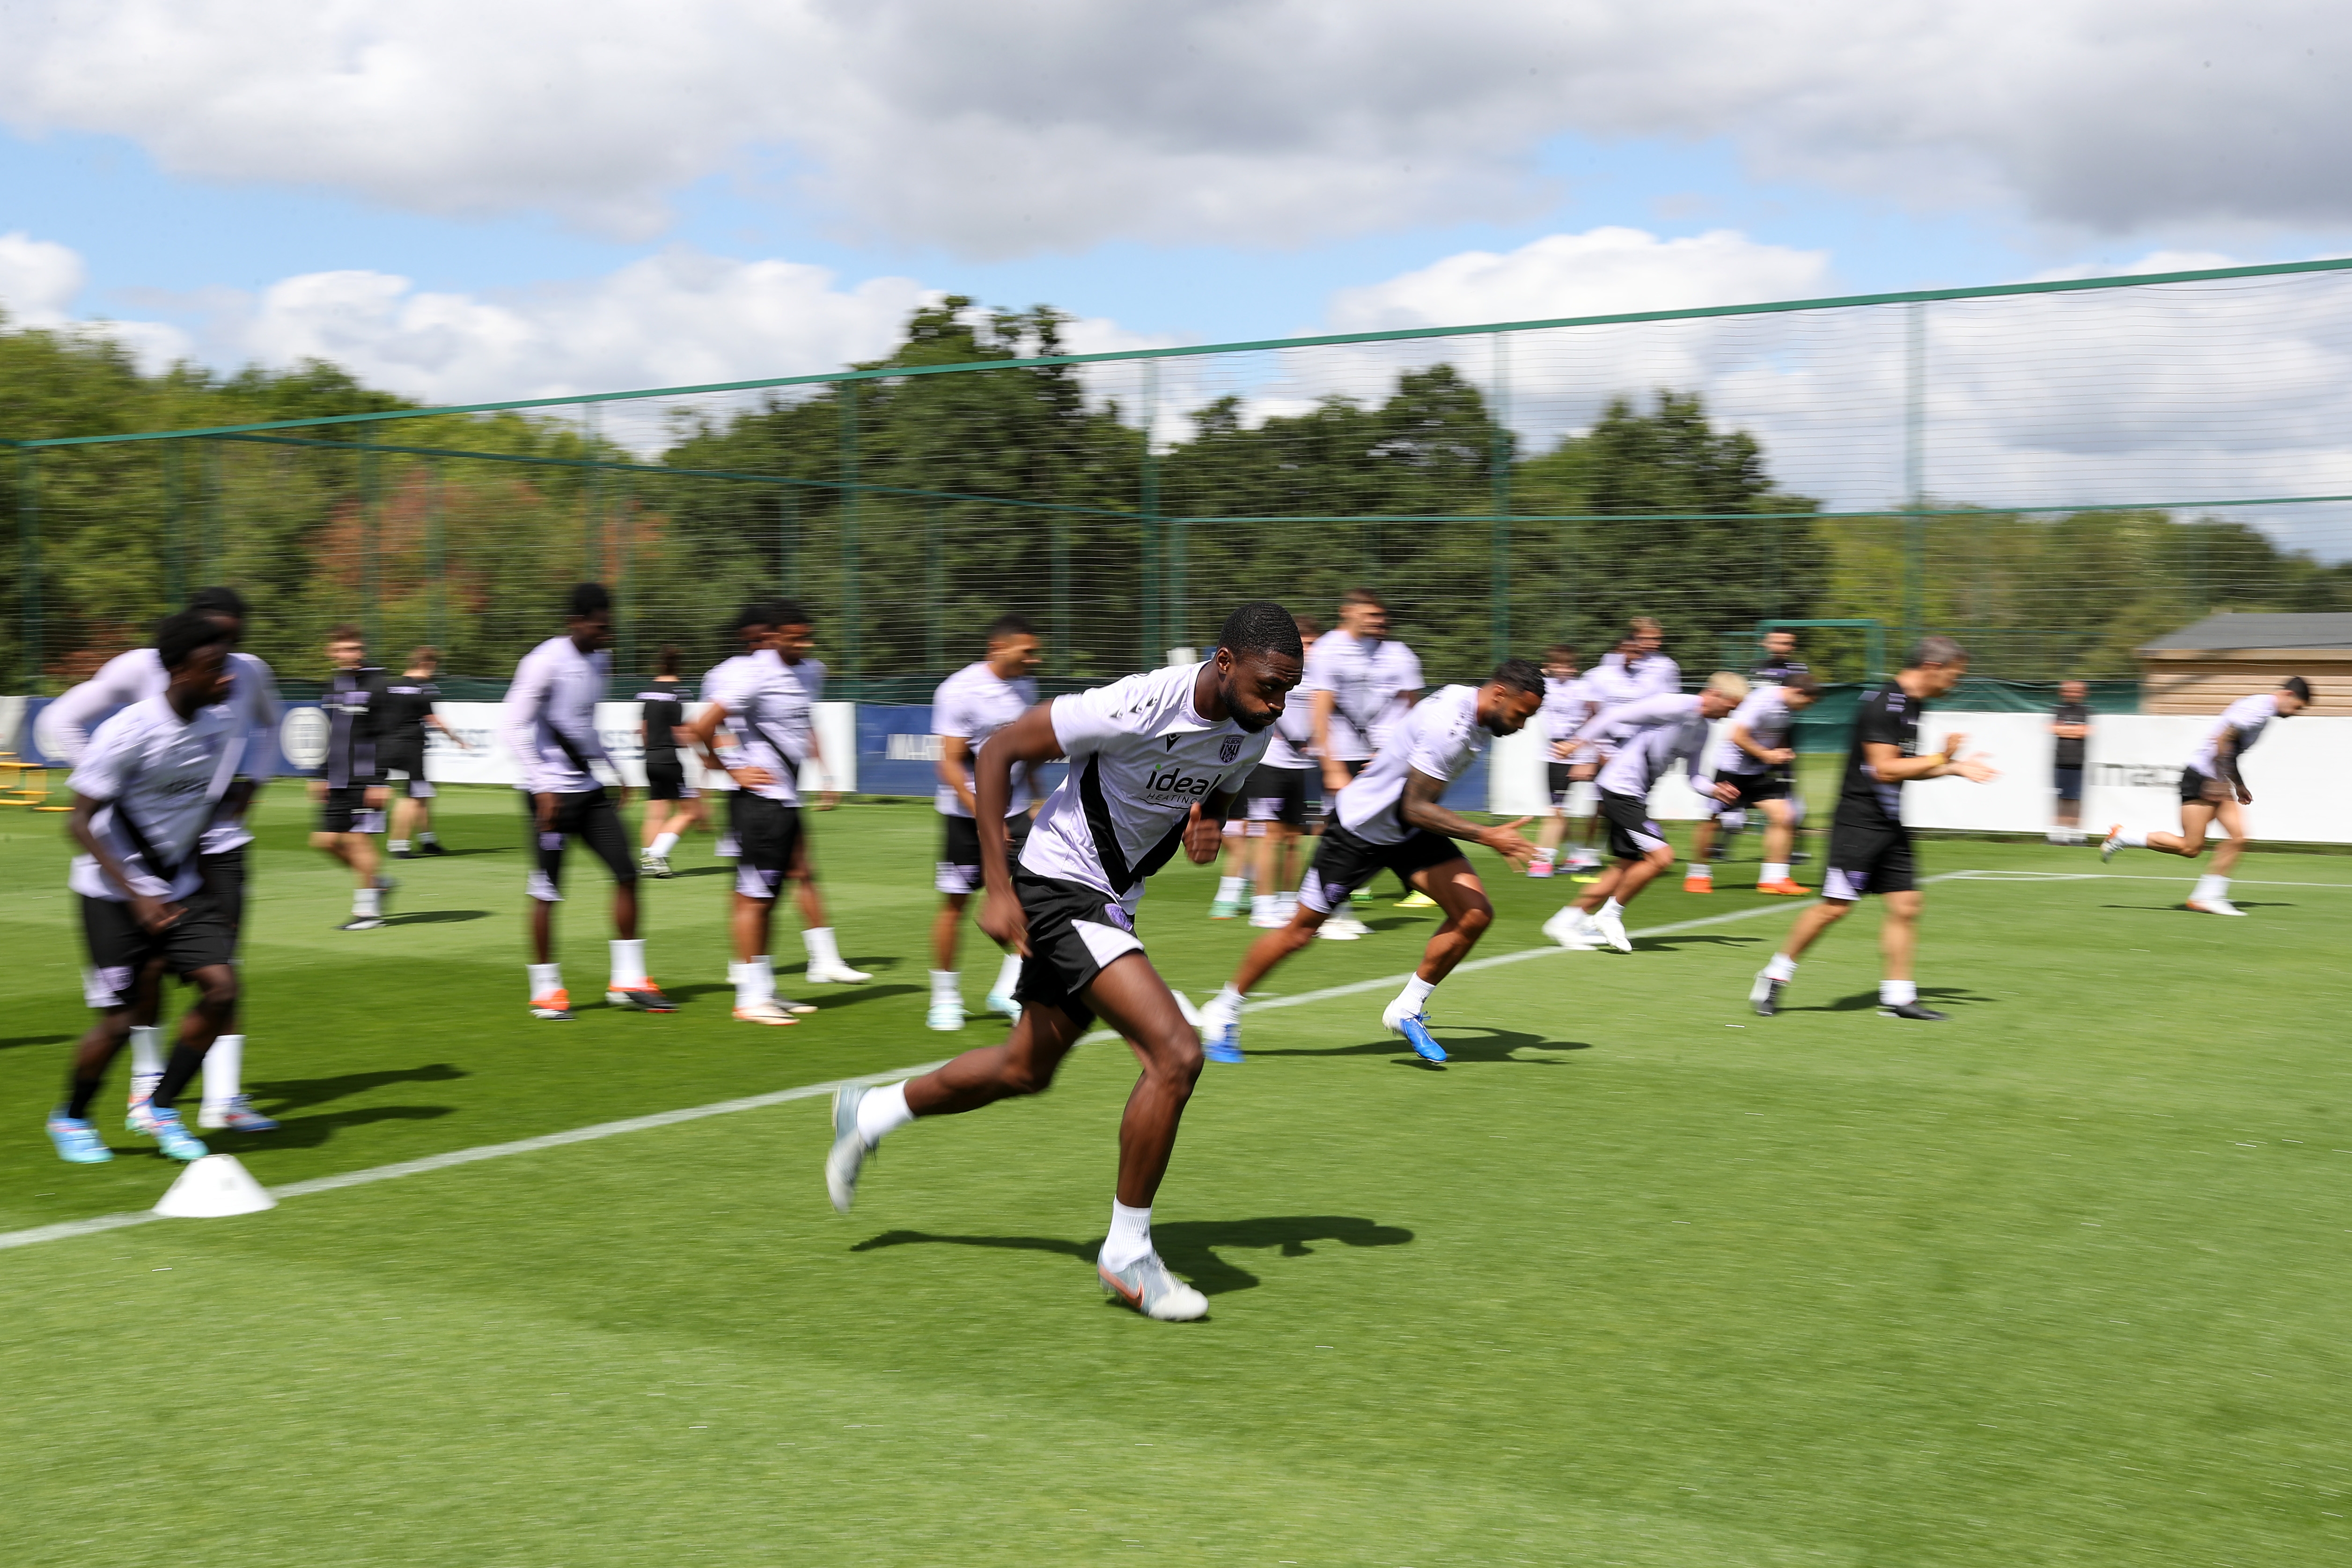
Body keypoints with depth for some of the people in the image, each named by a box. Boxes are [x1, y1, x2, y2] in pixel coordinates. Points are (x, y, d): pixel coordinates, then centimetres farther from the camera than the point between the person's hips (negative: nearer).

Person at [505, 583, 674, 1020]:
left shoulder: (600, 661, 11)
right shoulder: (546, 662, -14)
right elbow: (513, 724, -17)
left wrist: (614, 771, 21)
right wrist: (541, 788, -21)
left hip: (589, 791, 8)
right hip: (552, 794, -8)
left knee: (627, 873, 3)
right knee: (547, 892, -1)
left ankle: (628, 982, 9)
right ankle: (546, 992, 10)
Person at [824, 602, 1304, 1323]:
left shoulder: (1250, 733, -4)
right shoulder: (1140, 706, -28)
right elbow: (1000, 749, -20)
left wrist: (1207, 825, -7)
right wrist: (998, 888, -21)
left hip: (1110, 905, 9)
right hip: (1058, 889, -9)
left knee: (1026, 1070, 22)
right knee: (1176, 1054, -20)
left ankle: (870, 1113, 43)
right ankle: (1127, 1252, -6)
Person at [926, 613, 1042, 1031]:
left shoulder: (1024, 686, 5)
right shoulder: (959, 691, -15)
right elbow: (950, 764, -17)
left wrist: (1036, 800, 21)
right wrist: (984, 818, -24)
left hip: (1015, 811, 6)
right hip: (966, 813, -5)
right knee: (955, 902, 3)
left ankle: (1007, 991, 2)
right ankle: (945, 997, 18)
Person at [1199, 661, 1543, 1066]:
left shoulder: (1474, 710, -1)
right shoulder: (1449, 724, -31)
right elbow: (1415, 808, -31)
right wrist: (1487, 837, -33)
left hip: (1410, 833, 8)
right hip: (1361, 830, -8)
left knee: (1475, 914, -10)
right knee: (1299, 932, 1)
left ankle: (1408, 1010, 5)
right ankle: (1224, 1012, 21)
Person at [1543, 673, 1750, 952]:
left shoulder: (1702, 730, 12)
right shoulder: (1676, 706, -17)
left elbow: (1693, 777, 17)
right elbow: (1615, 716, -16)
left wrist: (1716, 790, -1)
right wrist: (1579, 743, -15)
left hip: (1636, 795, 10)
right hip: (1621, 789, -10)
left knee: (1630, 865, 12)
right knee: (1662, 857, -15)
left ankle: (1566, 922, 18)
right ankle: (1610, 915, 0)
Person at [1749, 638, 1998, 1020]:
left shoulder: (1913, 705, 13)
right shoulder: (1883, 703, -17)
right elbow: (1884, 769, -22)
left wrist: (1954, 768, 17)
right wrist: (1941, 758, -15)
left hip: (1890, 826, 9)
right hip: (1859, 822, -9)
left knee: (1905, 905, 3)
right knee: (1835, 907, -8)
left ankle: (1898, 996, 9)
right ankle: (1775, 976, 8)